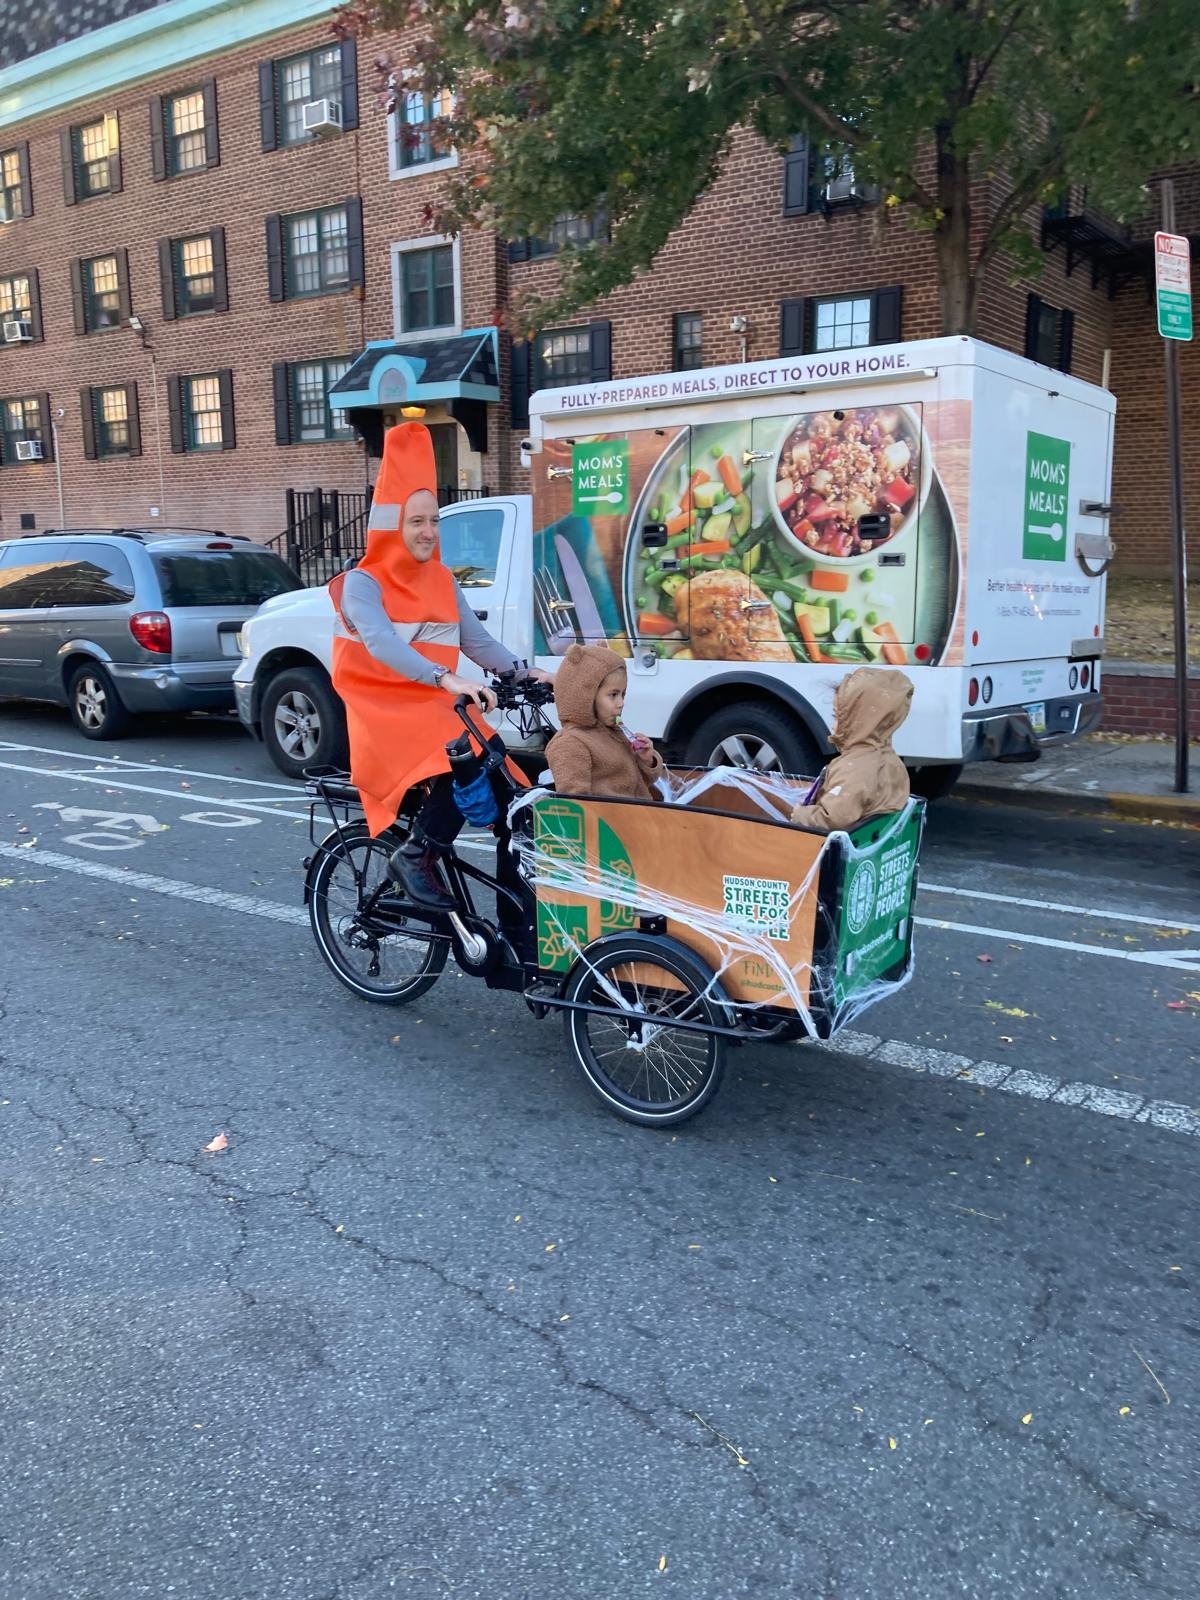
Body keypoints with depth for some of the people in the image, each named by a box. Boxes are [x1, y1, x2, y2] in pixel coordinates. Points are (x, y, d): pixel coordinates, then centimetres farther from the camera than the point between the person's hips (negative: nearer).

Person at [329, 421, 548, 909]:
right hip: (384, 712, -6)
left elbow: (476, 639, 7)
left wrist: (521, 672, -12)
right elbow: (382, 643, -26)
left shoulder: (442, 581, 13)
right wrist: (448, 679, -41)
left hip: (437, 707, 7)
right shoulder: (363, 584, -8)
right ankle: (414, 857, -12)